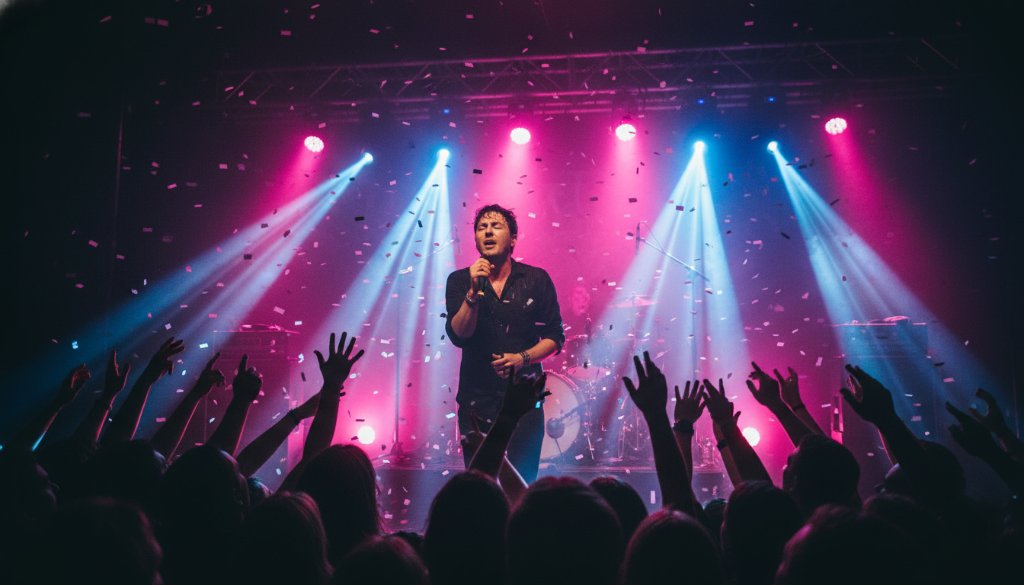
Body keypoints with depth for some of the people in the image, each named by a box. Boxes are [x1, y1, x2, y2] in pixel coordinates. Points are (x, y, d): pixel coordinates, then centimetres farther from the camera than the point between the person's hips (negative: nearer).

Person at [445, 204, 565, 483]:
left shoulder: (536, 280, 2)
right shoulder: (460, 280, 2)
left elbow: (555, 337, 4)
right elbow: (458, 335, -10)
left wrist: (523, 357, -12)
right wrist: (474, 292, -22)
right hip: (477, 400, 0)